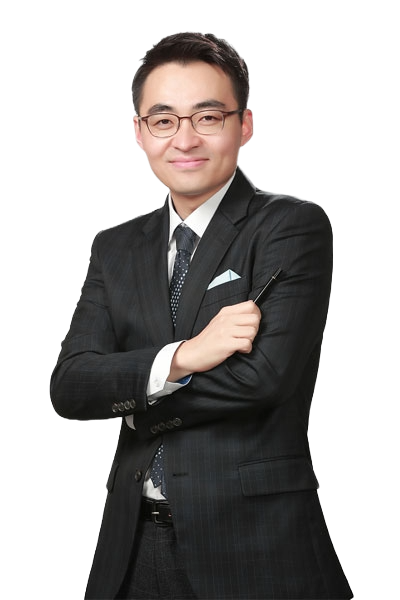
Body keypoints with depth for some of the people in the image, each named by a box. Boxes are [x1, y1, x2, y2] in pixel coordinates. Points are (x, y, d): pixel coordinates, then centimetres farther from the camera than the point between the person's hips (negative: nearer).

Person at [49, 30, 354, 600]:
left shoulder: (295, 225, -5)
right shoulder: (115, 247, 10)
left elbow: (267, 375, -17)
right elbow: (67, 388, -1)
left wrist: (128, 398, -5)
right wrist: (180, 357, -18)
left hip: (255, 550, -4)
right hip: (133, 548, 5)